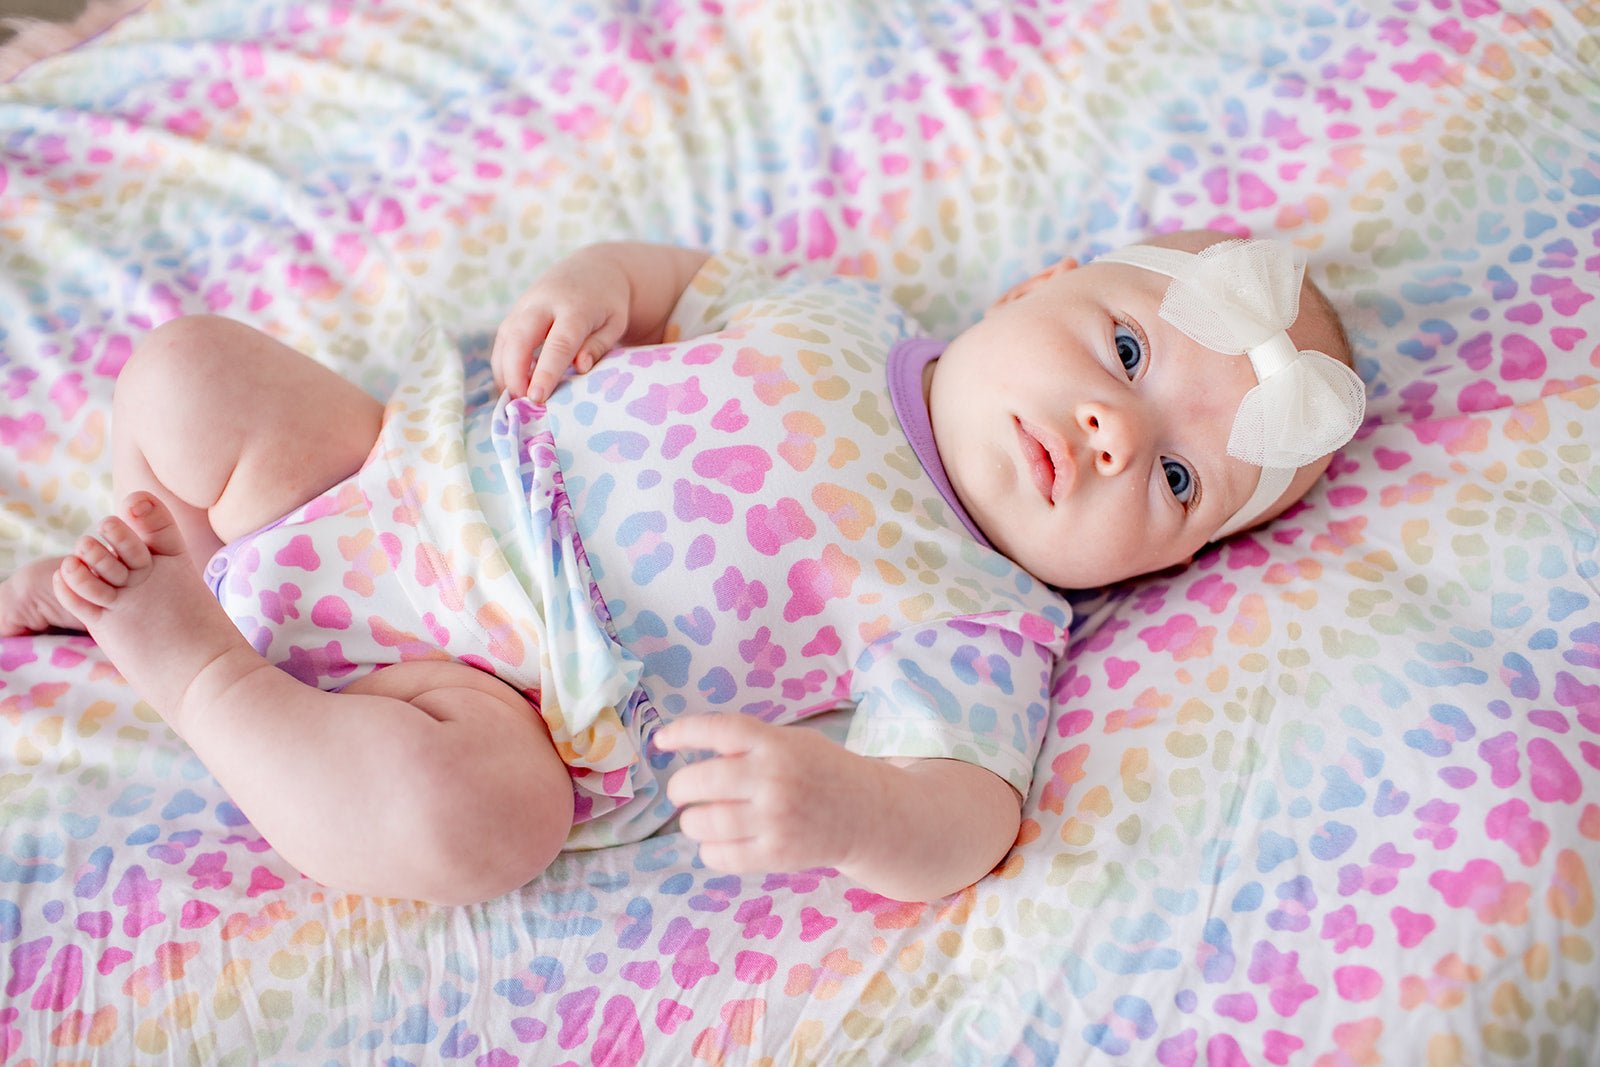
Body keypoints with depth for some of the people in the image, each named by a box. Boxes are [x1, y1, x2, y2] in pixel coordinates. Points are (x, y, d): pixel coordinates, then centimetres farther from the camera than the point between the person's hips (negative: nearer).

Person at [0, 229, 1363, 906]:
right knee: (190, 367, 1)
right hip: (413, 467, 5)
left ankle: (197, 662, -9)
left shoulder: (971, 623, -14)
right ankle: (158, 560, 29)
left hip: (493, 683, -5)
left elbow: (966, 818, -24)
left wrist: (842, 809, -46)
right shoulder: (839, 314, -1)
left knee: (459, 812, -36)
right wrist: (596, 280, -9)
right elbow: (683, 280, 14)